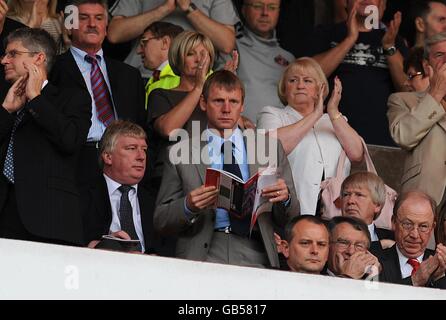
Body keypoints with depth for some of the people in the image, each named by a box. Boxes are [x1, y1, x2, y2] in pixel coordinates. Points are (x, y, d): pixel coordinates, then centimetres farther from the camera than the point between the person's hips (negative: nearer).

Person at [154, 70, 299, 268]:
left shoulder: (270, 148, 17)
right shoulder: (180, 153, 11)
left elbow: (290, 220, 16)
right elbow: (160, 221, 9)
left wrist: (285, 198, -6)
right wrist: (188, 207, -12)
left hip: (256, 258, 2)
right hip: (202, 257, -2)